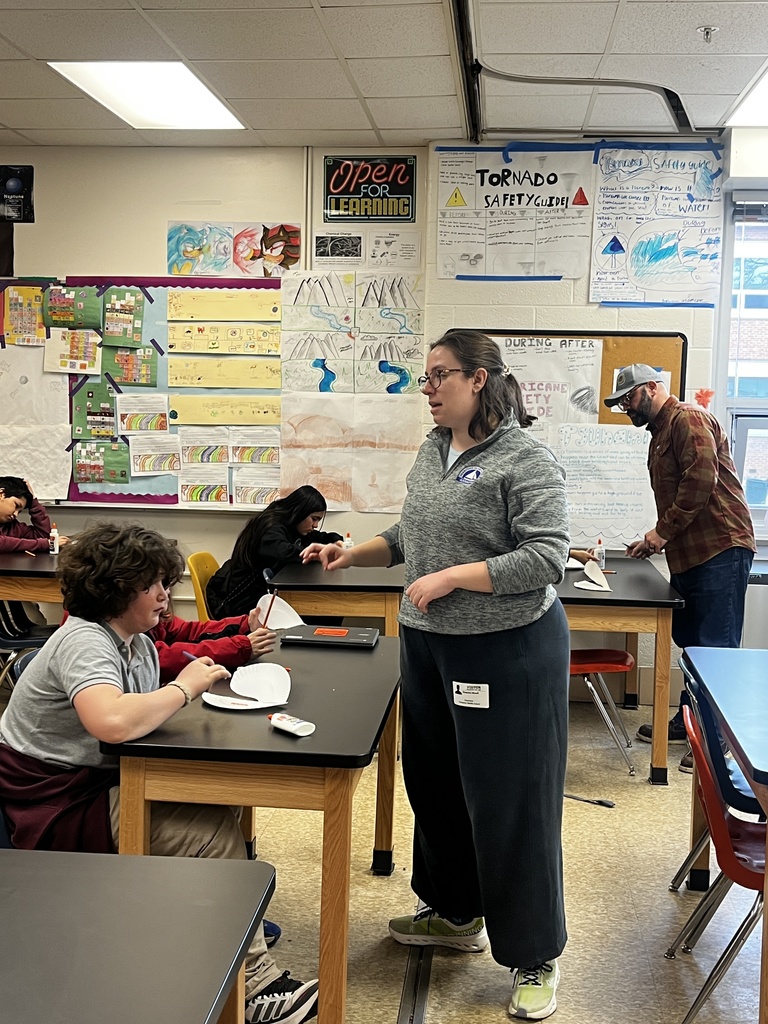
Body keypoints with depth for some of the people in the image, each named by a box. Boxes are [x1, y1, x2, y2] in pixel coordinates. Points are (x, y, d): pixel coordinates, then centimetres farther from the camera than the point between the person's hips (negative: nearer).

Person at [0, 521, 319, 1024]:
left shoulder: (139, 644, 10)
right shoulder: (83, 642, -21)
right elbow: (113, 722, -40)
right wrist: (184, 687, -25)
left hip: (104, 785, 9)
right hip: (56, 808, -9)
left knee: (218, 807, -14)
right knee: (213, 830, -21)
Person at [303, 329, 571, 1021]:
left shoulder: (525, 459, -14)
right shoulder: (432, 451, 11)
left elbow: (547, 558, -21)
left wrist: (452, 577, -22)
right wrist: (353, 554, 10)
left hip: (507, 652, -8)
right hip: (428, 646, 9)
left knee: (510, 803, 1)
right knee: (436, 783, 19)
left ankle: (536, 958, 18)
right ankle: (455, 915, 40)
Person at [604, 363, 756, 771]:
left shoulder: (689, 420, -9)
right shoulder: (661, 432, 22)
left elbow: (701, 480, -20)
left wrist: (664, 530, -14)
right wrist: (656, 540, 16)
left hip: (720, 549, -10)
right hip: (688, 554, 10)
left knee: (716, 647, -6)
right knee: (690, 641, 14)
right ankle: (689, 720, 24)